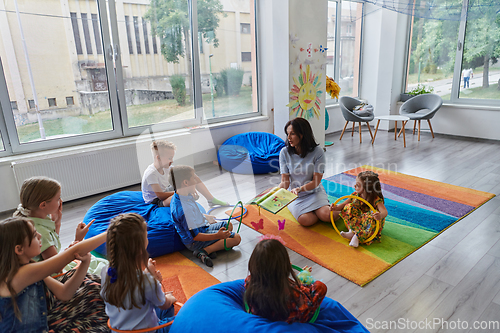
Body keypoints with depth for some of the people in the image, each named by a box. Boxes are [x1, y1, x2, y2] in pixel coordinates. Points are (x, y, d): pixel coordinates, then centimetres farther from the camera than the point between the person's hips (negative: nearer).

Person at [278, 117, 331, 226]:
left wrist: (300, 189, -31)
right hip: (294, 195, 1)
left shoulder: (317, 151, -14)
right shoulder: (284, 152, -9)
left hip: (314, 192, 0)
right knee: (306, 220, -26)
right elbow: (285, 181, -8)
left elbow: (316, 181, -14)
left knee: (327, 215, -25)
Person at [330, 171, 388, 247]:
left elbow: (384, 211, -37)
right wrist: (336, 207, -24)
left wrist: (380, 215, -61)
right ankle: (352, 229, -26)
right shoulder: (356, 195, -8)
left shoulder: (376, 200, -23)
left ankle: (356, 235, -33)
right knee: (349, 207, -15)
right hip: (357, 218, 5)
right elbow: (344, 205, -3)